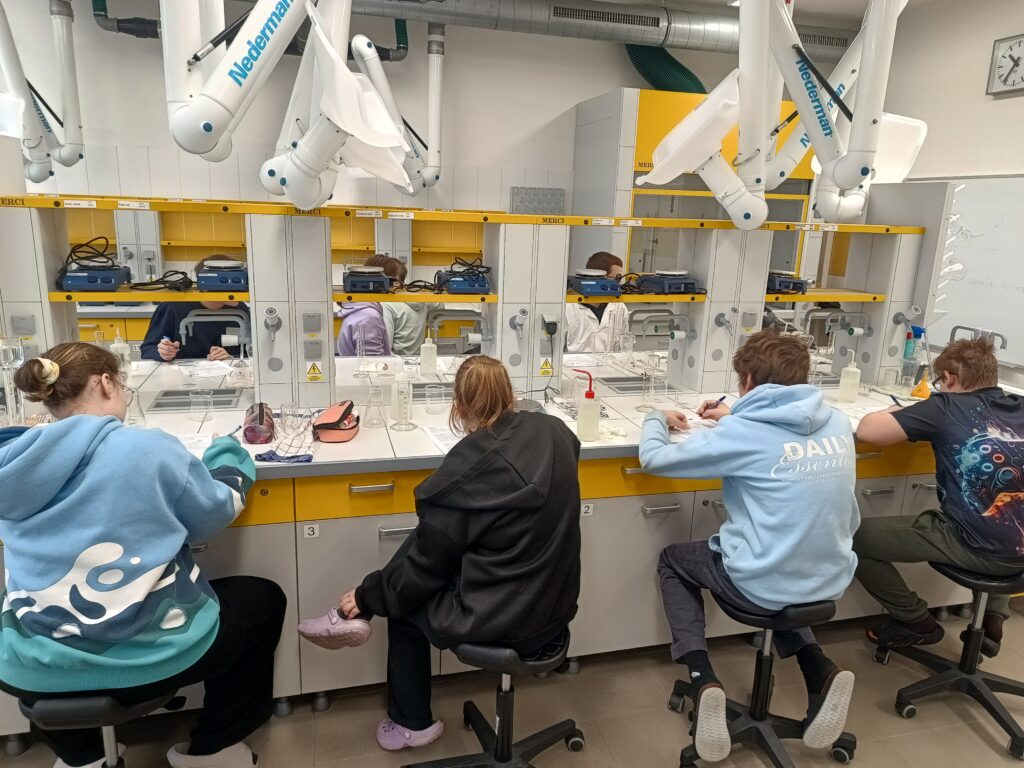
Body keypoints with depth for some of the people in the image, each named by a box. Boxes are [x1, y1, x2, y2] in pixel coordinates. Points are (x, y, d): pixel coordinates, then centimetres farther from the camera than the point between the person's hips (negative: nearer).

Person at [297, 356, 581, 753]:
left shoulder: (467, 466, -21)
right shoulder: (555, 431, -4)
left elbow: (427, 563, -10)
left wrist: (367, 596, 5)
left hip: (500, 617, -7)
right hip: (554, 603, 7)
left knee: (403, 604, 22)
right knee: (420, 540, 16)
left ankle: (412, 723, 36)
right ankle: (357, 617, 18)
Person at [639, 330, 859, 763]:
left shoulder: (740, 434, -17)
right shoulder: (837, 424, 0)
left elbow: (653, 458, -9)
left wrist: (657, 420, 11)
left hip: (762, 587, -5)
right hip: (831, 581, 6)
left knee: (672, 560, 22)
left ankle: (702, 679, 5)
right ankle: (820, 671, 19)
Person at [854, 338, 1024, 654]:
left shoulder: (946, 407, -10)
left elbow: (866, 431, -15)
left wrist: (894, 412, 8)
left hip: (975, 547, -7)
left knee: (855, 537, 1)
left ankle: (917, 621, 15)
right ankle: (993, 617, 31)